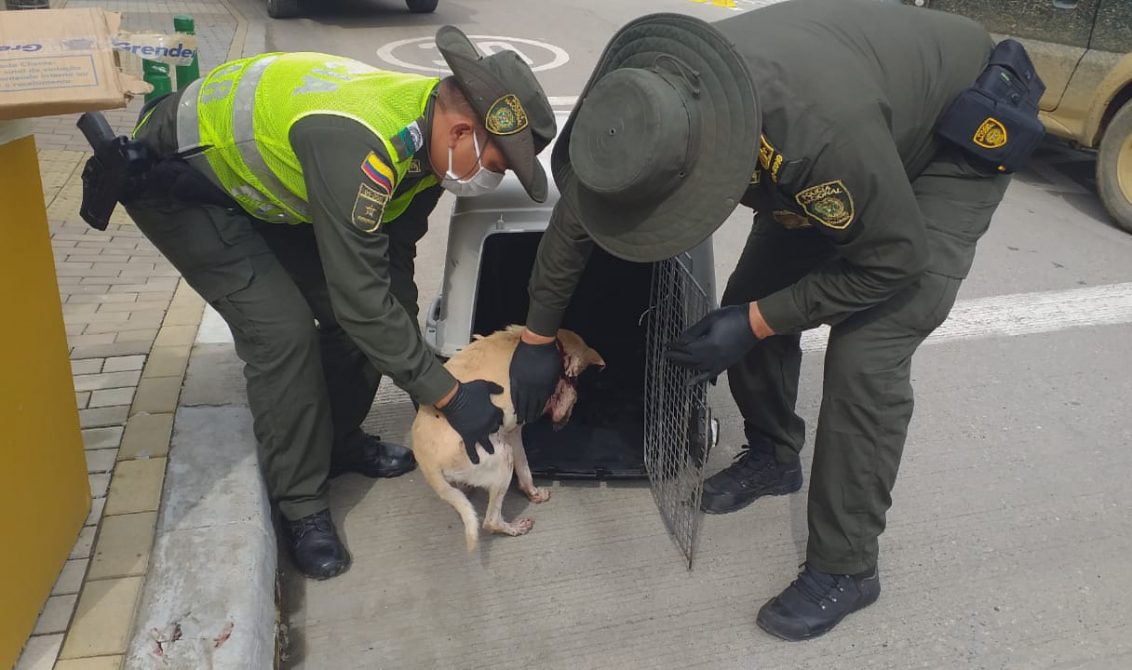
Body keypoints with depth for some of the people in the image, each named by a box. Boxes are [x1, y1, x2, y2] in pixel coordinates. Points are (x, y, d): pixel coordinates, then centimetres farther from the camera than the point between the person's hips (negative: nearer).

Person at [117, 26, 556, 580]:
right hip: (174, 180, -8)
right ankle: (300, 506, 0)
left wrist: (414, 358, 0)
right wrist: (447, 394, -29)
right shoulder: (357, 146, -40)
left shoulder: (424, 138, -13)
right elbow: (361, 297, -37)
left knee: (355, 316, 1)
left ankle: (336, 441, 25)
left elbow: (392, 266, -2)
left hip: (255, 177, 8)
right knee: (282, 331, -18)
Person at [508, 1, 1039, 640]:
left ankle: (844, 570, 2)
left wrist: (755, 323, -25)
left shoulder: (823, 128, -45)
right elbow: (577, 214, -7)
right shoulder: (654, 103, -24)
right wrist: (537, 339, 1)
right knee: (749, 298, 1)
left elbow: (893, 259, -27)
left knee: (865, 357, -16)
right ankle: (772, 456, 27)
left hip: (957, 139, -6)